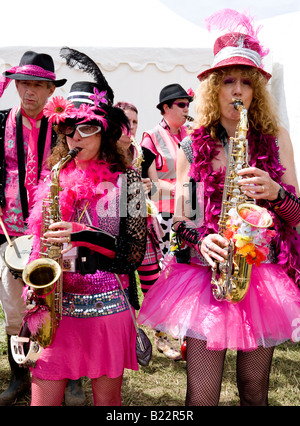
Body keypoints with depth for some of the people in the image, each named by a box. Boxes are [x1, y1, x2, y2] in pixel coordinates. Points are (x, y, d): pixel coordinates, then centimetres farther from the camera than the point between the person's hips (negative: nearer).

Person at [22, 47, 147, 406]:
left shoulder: (125, 179, -3)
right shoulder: (55, 178, 6)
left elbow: (135, 251, -6)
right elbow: (39, 241, 13)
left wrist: (88, 236, -20)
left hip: (107, 305, -2)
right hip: (55, 305, 3)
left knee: (107, 398, 13)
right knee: (43, 399, 8)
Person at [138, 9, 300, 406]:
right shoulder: (191, 146, 4)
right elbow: (179, 219, 6)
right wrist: (200, 240, -14)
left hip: (264, 273, 1)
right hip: (205, 273, -1)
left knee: (254, 391, 13)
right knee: (202, 395, 1)